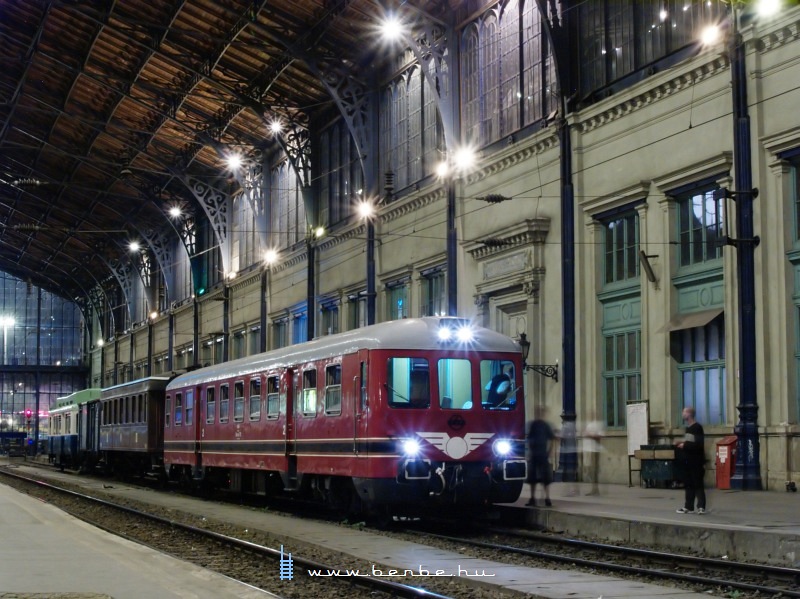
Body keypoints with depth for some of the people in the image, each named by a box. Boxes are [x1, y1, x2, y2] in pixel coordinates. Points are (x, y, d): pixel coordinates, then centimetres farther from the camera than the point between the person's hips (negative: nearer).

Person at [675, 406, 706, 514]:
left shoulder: (697, 427, -13)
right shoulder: (688, 428, 14)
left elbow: (699, 445, -22)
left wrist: (685, 445, -16)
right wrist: (682, 444, 8)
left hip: (696, 462, -9)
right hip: (688, 461, 9)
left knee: (698, 485, -6)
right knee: (688, 485, 10)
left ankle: (701, 506, -3)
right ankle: (688, 507, 15)